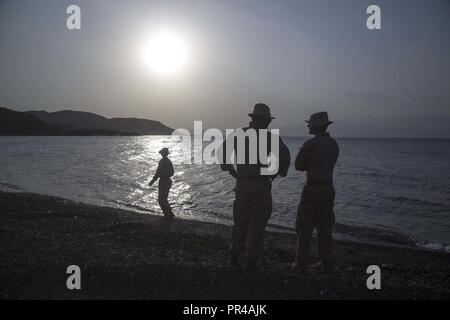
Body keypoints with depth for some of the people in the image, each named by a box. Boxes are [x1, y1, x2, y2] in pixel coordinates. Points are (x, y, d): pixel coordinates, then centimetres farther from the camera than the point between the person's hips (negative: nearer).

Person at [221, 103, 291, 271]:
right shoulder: (270, 136, -5)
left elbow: (223, 149, 2)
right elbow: (284, 154, -17)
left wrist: (229, 169, 11)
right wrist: (281, 171, 0)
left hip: (242, 184, 3)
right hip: (262, 185, -3)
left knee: (240, 222, 15)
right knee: (257, 224, 6)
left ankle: (235, 259, 13)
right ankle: (251, 261, 8)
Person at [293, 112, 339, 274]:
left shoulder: (310, 144, -14)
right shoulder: (334, 144, 6)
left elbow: (298, 165, -7)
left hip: (312, 189, -6)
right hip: (328, 188, 6)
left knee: (305, 227, 3)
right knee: (325, 227, 13)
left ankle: (302, 263, 7)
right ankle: (326, 263, 17)